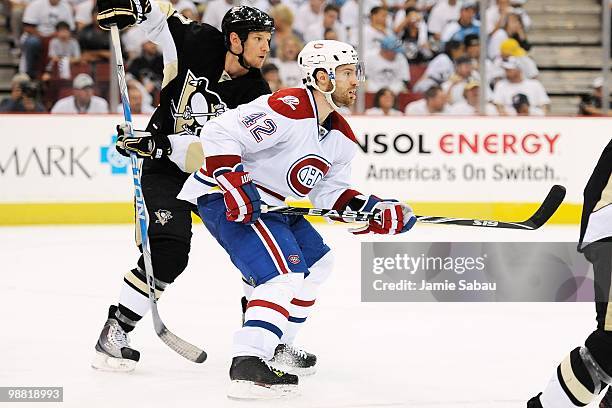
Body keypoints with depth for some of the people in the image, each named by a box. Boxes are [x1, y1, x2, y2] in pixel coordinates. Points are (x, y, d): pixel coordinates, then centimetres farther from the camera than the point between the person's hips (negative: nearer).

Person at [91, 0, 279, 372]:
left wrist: (162, 144, -36)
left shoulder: (256, 93, -15)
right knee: (170, 250, -23)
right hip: (166, 170, -3)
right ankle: (115, 331, -12)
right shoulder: (198, 42, -15)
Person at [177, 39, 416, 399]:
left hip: (269, 202, 11)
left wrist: (376, 210, -3)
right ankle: (248, 365, -30)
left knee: (317, 263, 19)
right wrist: (234, 185, -32)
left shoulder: (341, 136, 8)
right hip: (224, 196, -11)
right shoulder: (289, 109, -23)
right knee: (286, 271, -23)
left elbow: (331, 193, 11)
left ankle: (275, 347, 27)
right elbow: (220, 133, -26)